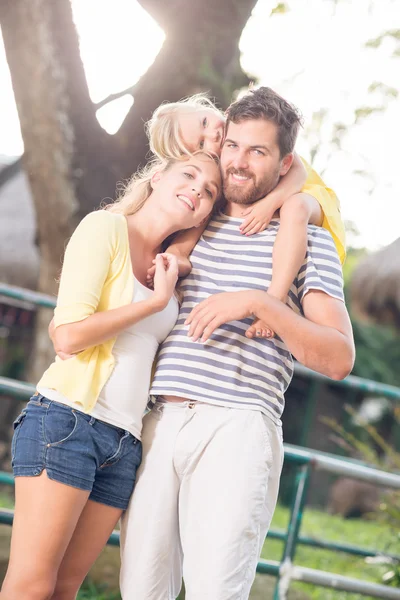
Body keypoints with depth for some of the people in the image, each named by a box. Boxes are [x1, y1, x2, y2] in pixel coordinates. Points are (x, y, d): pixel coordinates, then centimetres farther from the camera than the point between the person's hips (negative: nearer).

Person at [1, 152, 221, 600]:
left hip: (124, 443, 7)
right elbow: (69, 336, -12)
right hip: (66, 422, -7)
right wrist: (157, 300, -6)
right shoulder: (106, 227, -1)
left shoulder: (171, 264, 18)